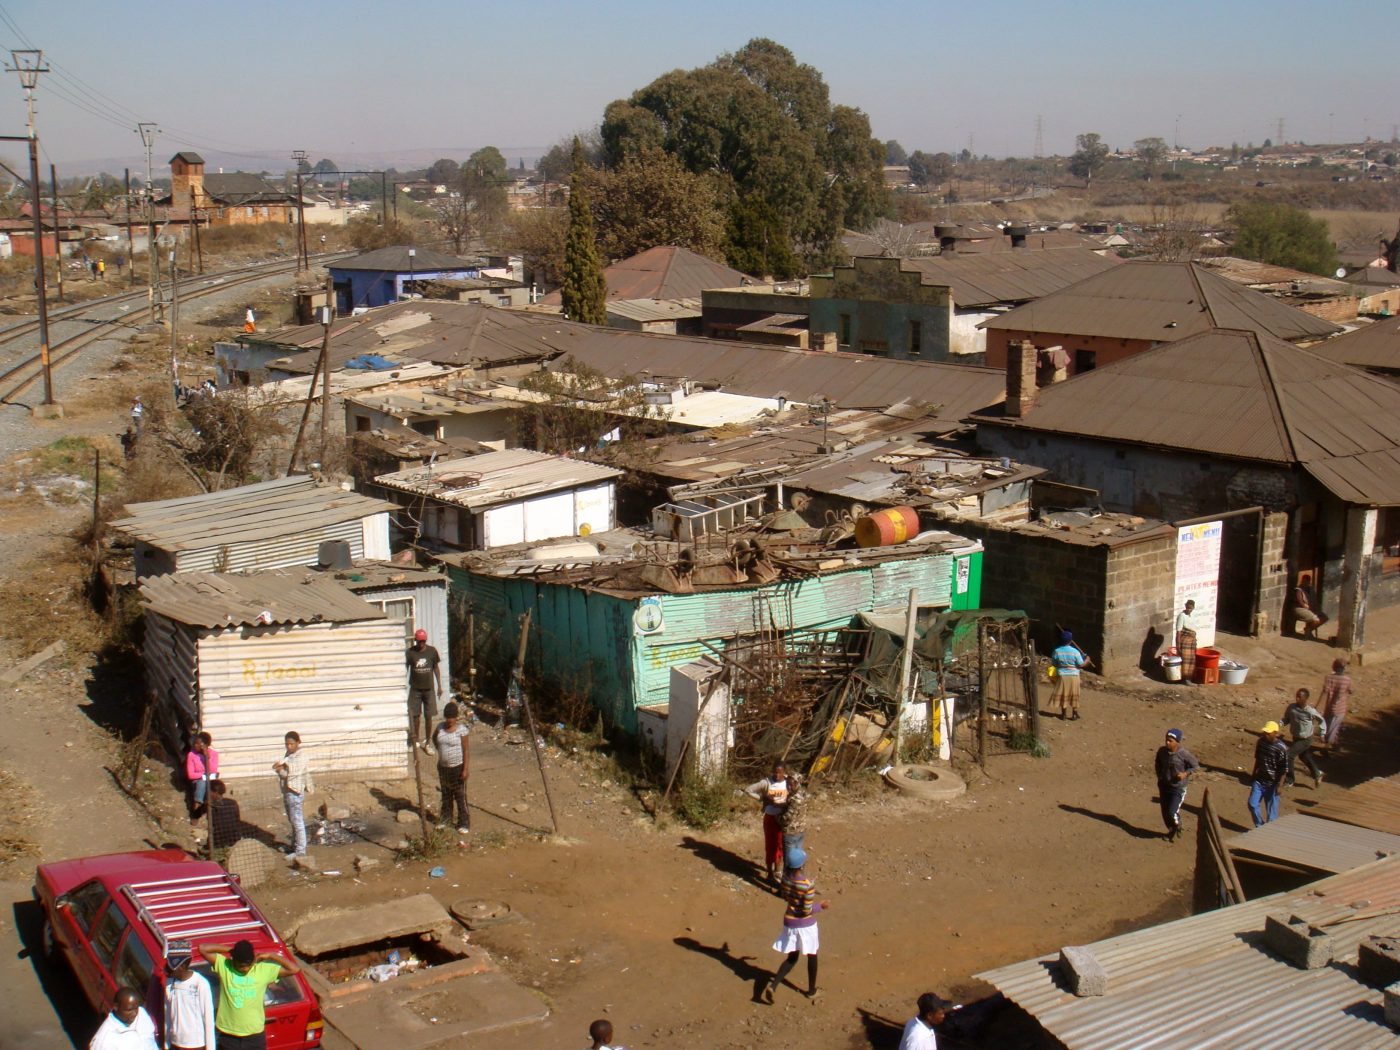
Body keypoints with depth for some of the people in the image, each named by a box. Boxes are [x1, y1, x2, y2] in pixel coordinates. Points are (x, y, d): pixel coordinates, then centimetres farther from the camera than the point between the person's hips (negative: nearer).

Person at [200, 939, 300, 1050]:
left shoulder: (264, 969, -8)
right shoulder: (224, 966, -8)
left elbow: (295, 969, -10)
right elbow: (203, 948, -12)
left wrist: (270, 955, -10)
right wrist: (229, 949, -10)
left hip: (254, 1036, 0)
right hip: (228, 1036, 0)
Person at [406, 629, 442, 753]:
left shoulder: (432, 651, -4)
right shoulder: (410, 652, -9)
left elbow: (436, 668, 5)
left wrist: (439, 685, 5)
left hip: (429, 688, 1)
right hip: (415, 689, -1)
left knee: (428, 716, 3)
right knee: (415, 715, 7)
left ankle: (427, 743, 15)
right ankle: (415, 740, 25)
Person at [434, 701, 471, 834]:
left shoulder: (462, 729, -17)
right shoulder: (440, 727, -1)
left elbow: (466, 750, -15)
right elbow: (435, 740, 21)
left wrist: (465, 769, -18)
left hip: (457, 767, -6)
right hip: (443, 766, 6)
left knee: (460, 796, 3)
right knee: (446, 794, 21)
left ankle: (464, 823, 12)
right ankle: (446, 817, 37)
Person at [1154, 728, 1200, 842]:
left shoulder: (1184, 754, -21)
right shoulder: (1162, 751, -8)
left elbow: (1195, 765, -6)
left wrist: (1186, 773, -20)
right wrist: (1159, 775, 4)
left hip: (1178, 788, -5)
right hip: (1164, 786, 5)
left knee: (1172, 812, -12)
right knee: (1165, 812, 11)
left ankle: (1177, 827, 21)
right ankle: (1171, 831, 37)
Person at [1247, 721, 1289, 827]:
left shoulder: (1281, 748, -21)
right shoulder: (1261, 742, -2)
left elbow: (1284, 769, -15)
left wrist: (1280, 785, -17)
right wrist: (1253, 774, 18)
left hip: (1272, 783, -6)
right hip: (1259, 780, 6)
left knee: (1271, 809, 4)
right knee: (1252, 804, 5)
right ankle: (1260, 827, 24)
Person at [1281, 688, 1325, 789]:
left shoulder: (1310, 711, -26)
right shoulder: (1291, 707, -13)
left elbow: (1321, 720, -7)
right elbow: (1286, 719, 1)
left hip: (1305, 739, -6)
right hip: (1296, 737, 6)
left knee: (1289, 755, -13)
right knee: (1304, 757, 24)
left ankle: (1289, 781, 4)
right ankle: (1317, 774, 50)